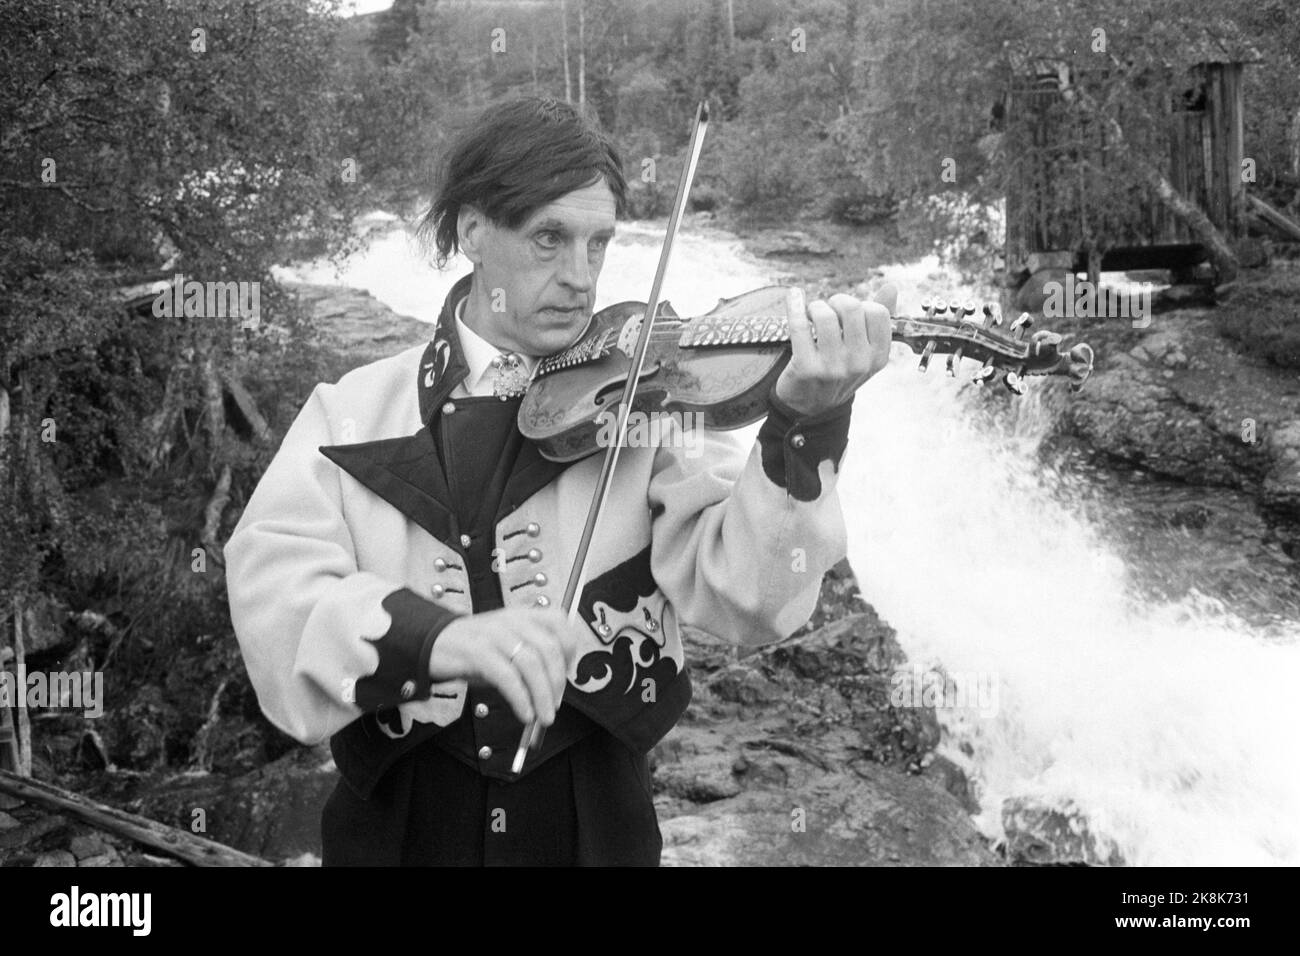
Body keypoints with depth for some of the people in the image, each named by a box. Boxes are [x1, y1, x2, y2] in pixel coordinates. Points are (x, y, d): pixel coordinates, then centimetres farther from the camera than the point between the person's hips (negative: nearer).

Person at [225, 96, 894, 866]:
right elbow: (272, 598, -17)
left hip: (597, 825, 0)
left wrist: (808, 423, -31)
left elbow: (748, 597, -16)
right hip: (402, 825, 0)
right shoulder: (352, 415, -4)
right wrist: (438, 637, -35)